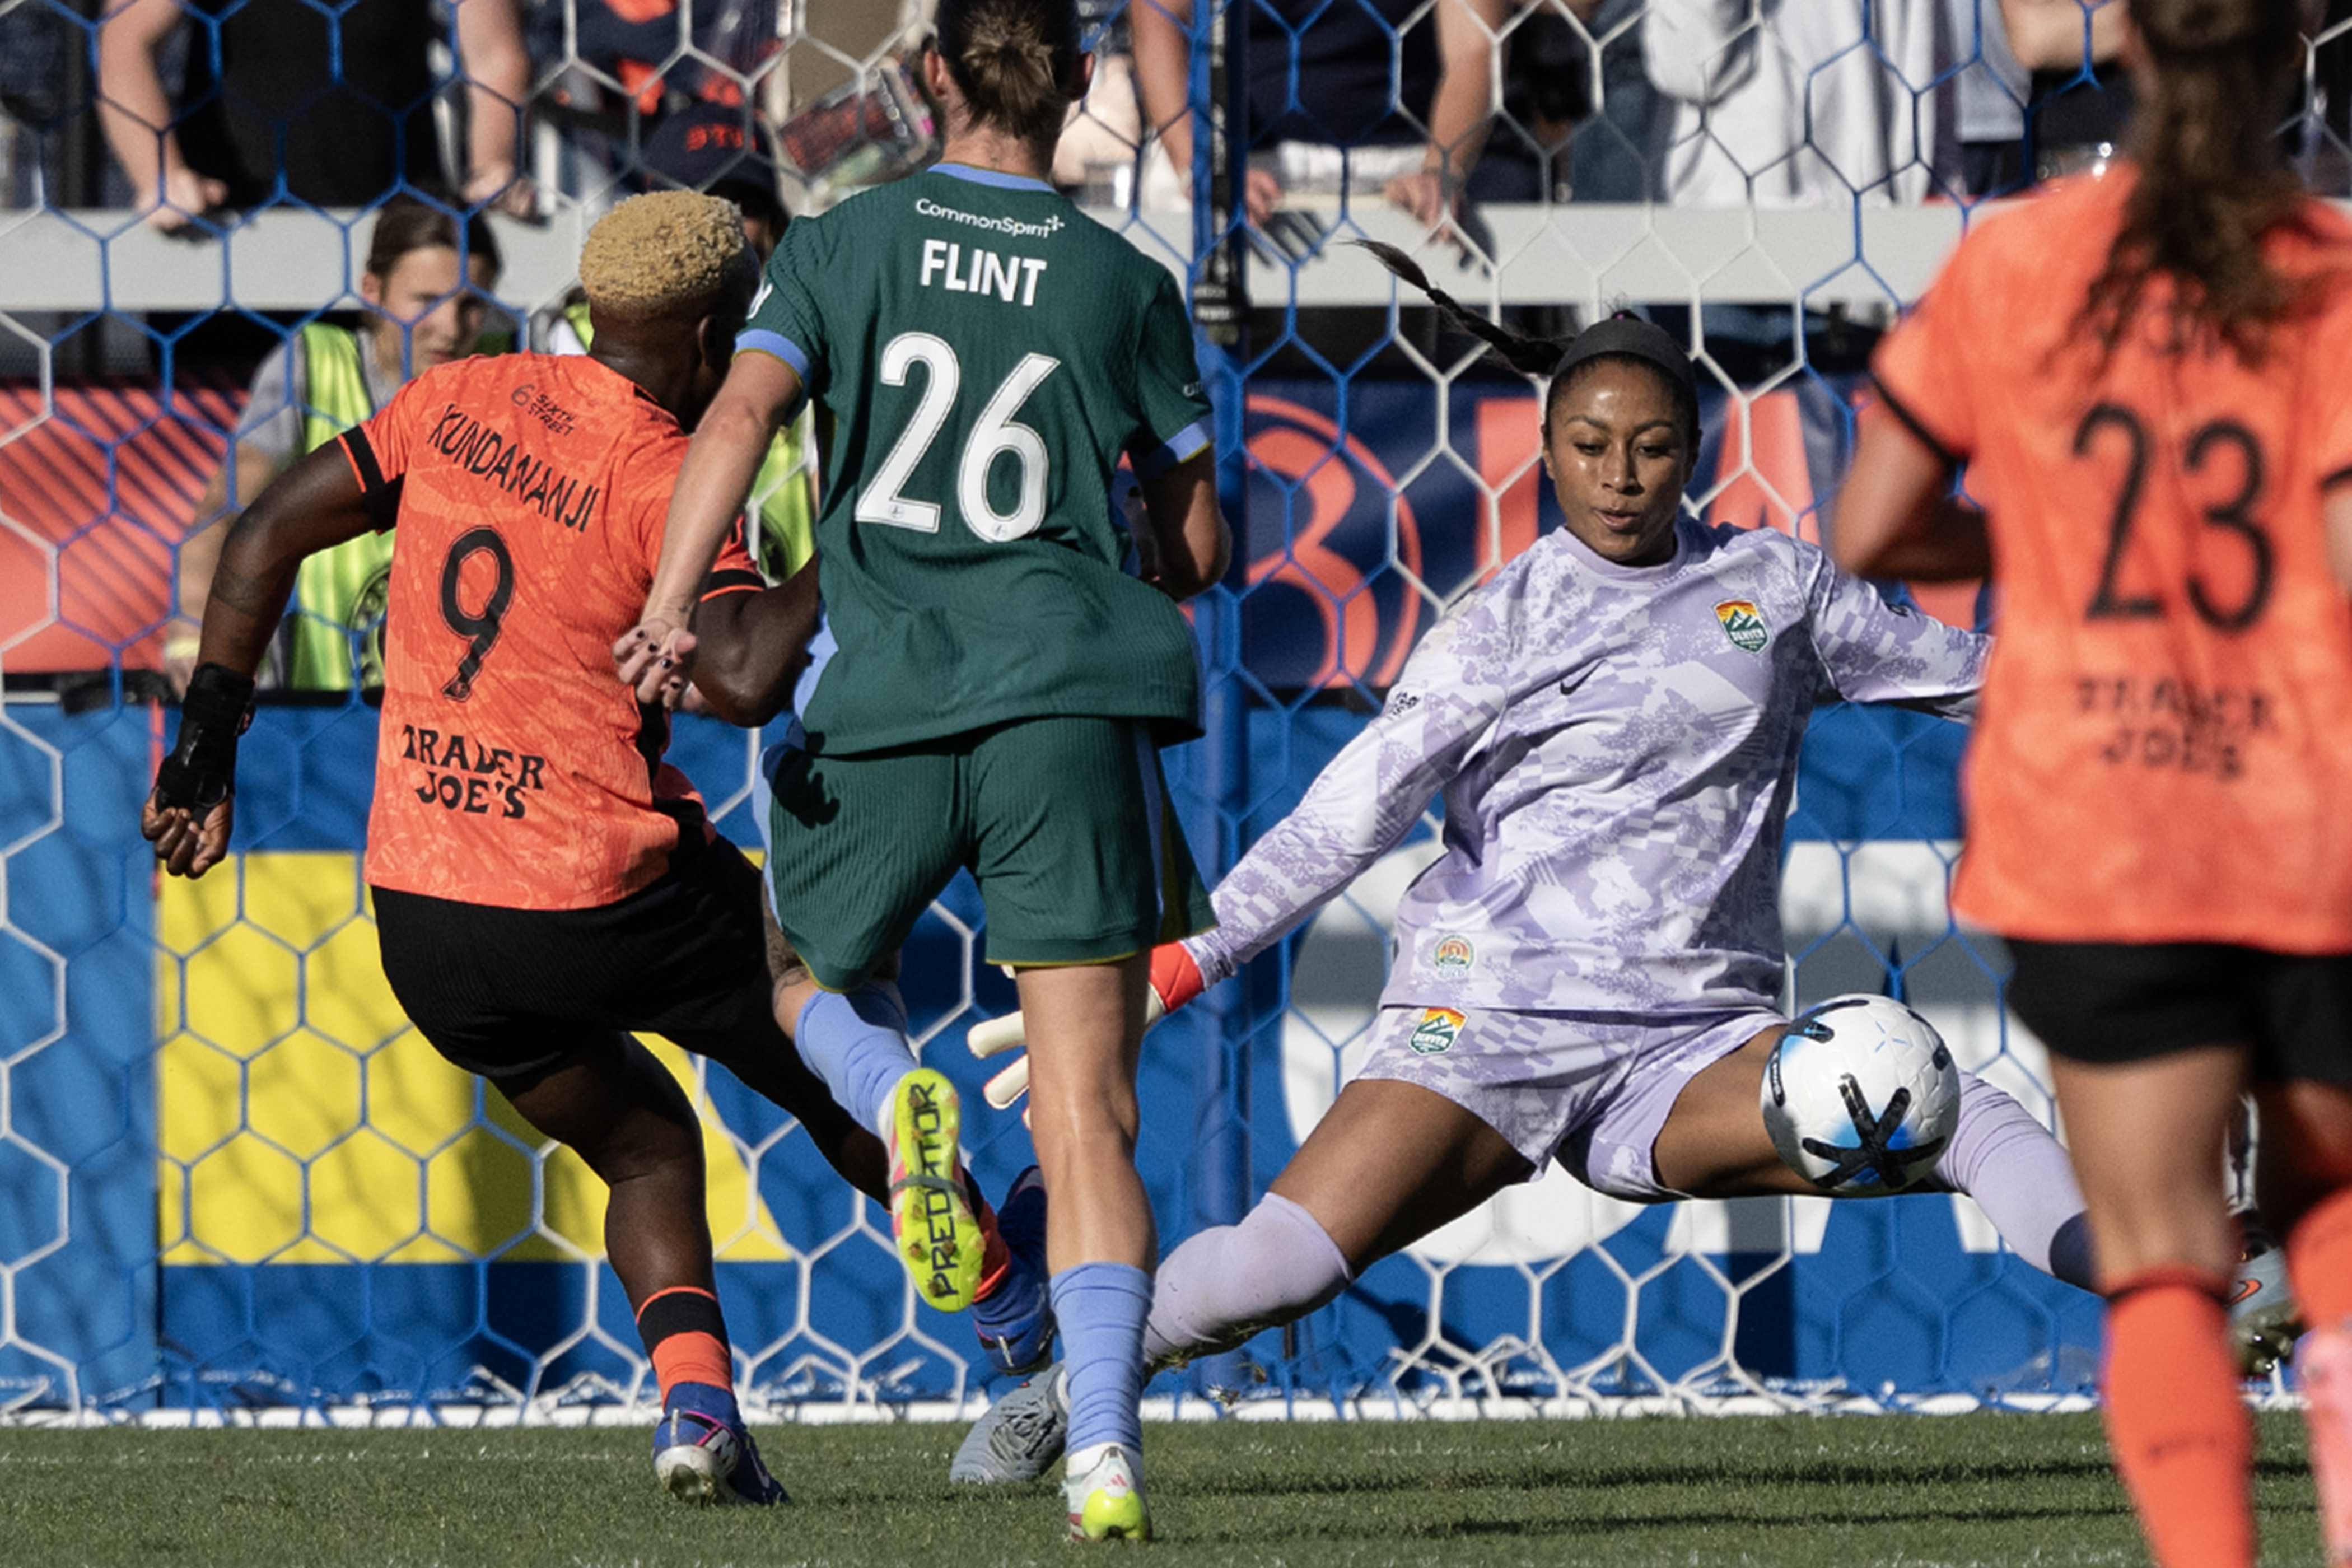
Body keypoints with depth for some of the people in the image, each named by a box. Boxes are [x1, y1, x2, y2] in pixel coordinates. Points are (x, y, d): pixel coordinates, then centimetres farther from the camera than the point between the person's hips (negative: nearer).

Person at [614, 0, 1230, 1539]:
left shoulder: (842, 246, 6)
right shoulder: (1126, 284, 7)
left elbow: (739, 419, -10)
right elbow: (1197, 546, 11)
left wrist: (669, 607, -18)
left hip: (887, 695, 0)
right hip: (1073, 695, 0)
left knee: (815, 971, 28)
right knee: (1088, 1116, -2)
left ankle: (896, 1098, -7)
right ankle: (1104, 1442, -19)